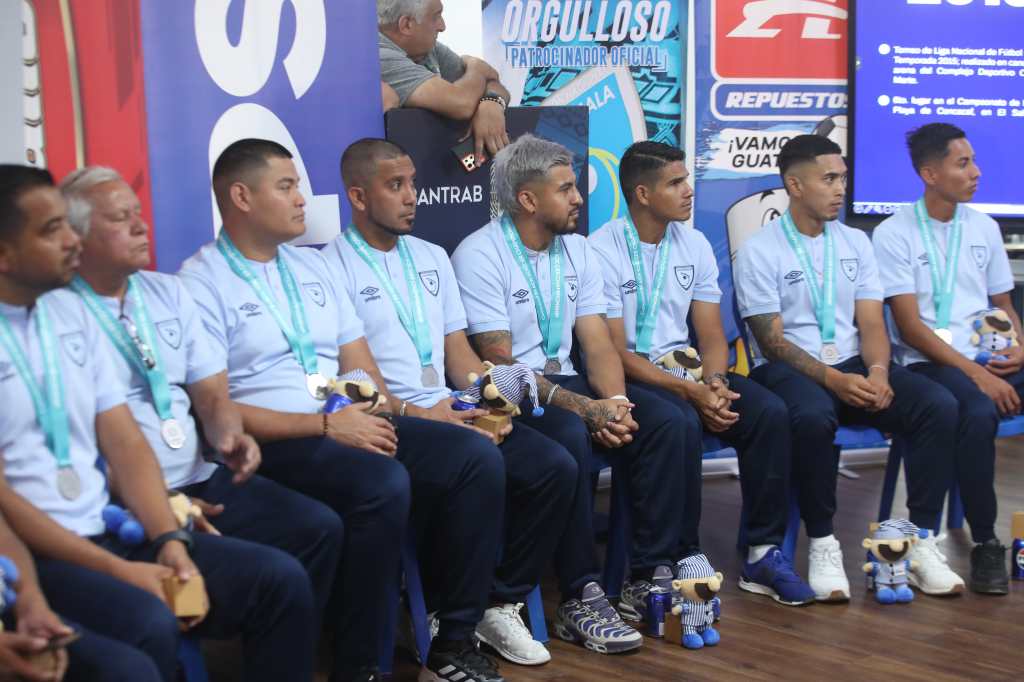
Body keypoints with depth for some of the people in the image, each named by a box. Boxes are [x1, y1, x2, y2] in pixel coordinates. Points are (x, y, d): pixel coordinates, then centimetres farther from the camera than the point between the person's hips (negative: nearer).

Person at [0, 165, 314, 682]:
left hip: (110, 532, 7)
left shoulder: (70, 310, 11)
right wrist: (119, 571, -17)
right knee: (146, 624, -34)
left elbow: (124, 443, 9)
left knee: (280, 579, -5)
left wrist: (170, 540, -6)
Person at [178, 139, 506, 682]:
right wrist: (325, 425, -18)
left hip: (349, 425, 8)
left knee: (476, 458, -12)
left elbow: (358, 362, 19)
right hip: (270, 442, -7)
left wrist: (376, 411, -4)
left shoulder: (310, 265, 18)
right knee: (383, 483, -34)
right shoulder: (201, 283, -6)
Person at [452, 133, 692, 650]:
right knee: (570, 437, -36)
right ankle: (579, 598, -26)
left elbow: (598, 344, 5)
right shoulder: (480, 256, -12)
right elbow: (498, 363, -17)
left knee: (667, 424, -14)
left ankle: (651, 576, -9)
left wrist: (614, 402, -16)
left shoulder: (577, 251, 10)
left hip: (565, 380, 7)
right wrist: (584, 407, -24)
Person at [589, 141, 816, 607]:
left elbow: (712, 336, 9)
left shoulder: (694, 245, 10)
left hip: (686, 368, 6)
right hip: (632, 377, -6)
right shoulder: (603, 250, -10)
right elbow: (616, 354, -14)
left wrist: (714, 382, -14)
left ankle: (763, 553, -12)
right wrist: (691, 392, -22)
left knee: (770, 412, -19)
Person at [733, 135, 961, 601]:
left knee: (939, 407, -21)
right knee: (814, 417, -40)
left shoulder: (855, 243, 13)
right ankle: (822, 542, -21)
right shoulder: (760, 251, -3)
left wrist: (877, 371, -14)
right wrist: (833, 380, -21)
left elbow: (871, 324, 8)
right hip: (789, 369, -5)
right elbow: (772, 341, -9)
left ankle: (922, 537, -13)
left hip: (853, 367, 5)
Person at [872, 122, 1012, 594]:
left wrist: (1018, 348, -1)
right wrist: (976, 374, -18)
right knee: (978, 412, -36)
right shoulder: (894, 234, -3)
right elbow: (910, 327, -9)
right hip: (929, 363, -5)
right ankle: (985, 543, -21)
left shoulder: (984, 228, 15)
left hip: (990, 360, 5)